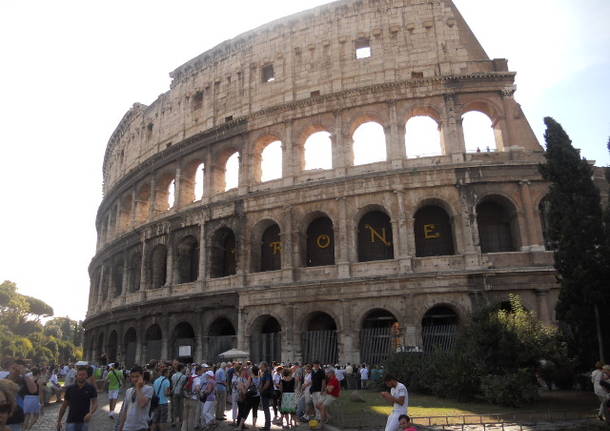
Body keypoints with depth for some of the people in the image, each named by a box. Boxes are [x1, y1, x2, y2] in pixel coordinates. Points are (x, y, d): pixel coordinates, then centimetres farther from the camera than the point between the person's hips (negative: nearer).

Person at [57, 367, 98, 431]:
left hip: (84, 422, 0)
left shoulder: (91, 388, -5)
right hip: (71, 421, 0)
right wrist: (59, 421, 6)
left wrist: (91, 413, -28)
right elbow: (64, 406, 7)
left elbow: (95, 403, -9)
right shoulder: (70, 389, -1)